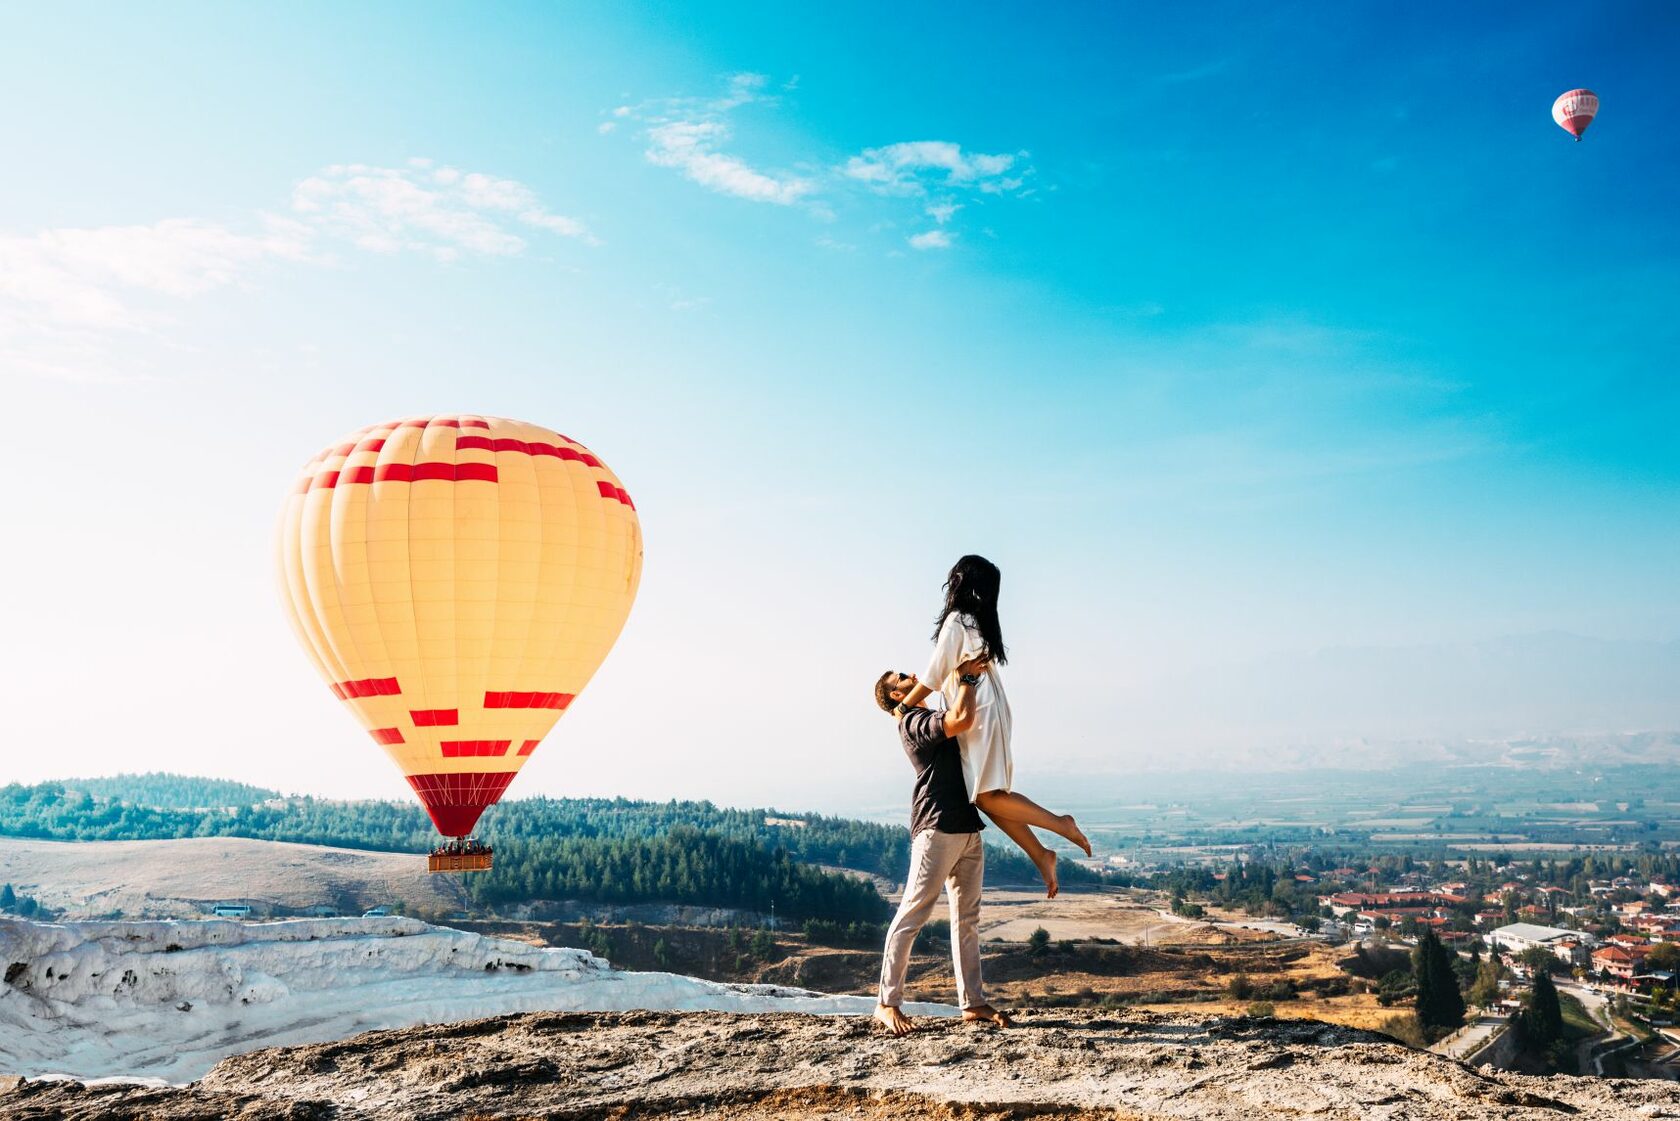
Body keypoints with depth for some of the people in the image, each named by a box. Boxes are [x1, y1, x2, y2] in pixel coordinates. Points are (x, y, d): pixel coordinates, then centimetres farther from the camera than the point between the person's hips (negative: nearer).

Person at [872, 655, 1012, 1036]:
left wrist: (970, 675, 24)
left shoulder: (932, 719, 24)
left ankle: (972, 1002, 11)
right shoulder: (912, 722, -7)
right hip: (937, 828, -10)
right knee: (913, 913, -9)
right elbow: (962, 720, -22)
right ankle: (888, 1003, -7)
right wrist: (968, 676, -8)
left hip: (968, 828, 10)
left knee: (967, 918, 8)